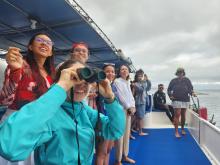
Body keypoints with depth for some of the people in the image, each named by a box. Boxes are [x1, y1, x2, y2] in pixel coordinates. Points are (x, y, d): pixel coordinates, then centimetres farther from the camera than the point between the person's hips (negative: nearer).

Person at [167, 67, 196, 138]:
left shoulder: (187, 80, 7)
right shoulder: (173, 81, 6)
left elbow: (190, 88, 0)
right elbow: (169, 89, 9)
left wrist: (192, 93, -21)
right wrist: (170, 96, -7)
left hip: (185, 100, 2)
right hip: (176, 100, -2)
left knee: (183, 115, 12)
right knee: (177, 115, -7)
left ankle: (182, 129, 30)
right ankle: (176, 132, -3)